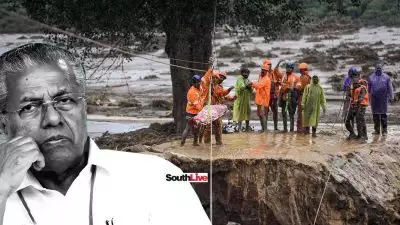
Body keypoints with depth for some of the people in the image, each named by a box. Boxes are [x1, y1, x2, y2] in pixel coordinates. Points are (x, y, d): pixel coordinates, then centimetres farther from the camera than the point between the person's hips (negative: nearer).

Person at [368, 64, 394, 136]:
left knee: (383, 114, -4)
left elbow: (390, 88, 3)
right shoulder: (371, 77, 9)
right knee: (375, 114, 5)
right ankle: (377, 130, 12)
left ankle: (384, 130, 0)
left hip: (383, 98, -2)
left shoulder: (386, 77, 3)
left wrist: (391, 97, -2)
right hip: (374, 98, 2)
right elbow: (369, 88, 15)